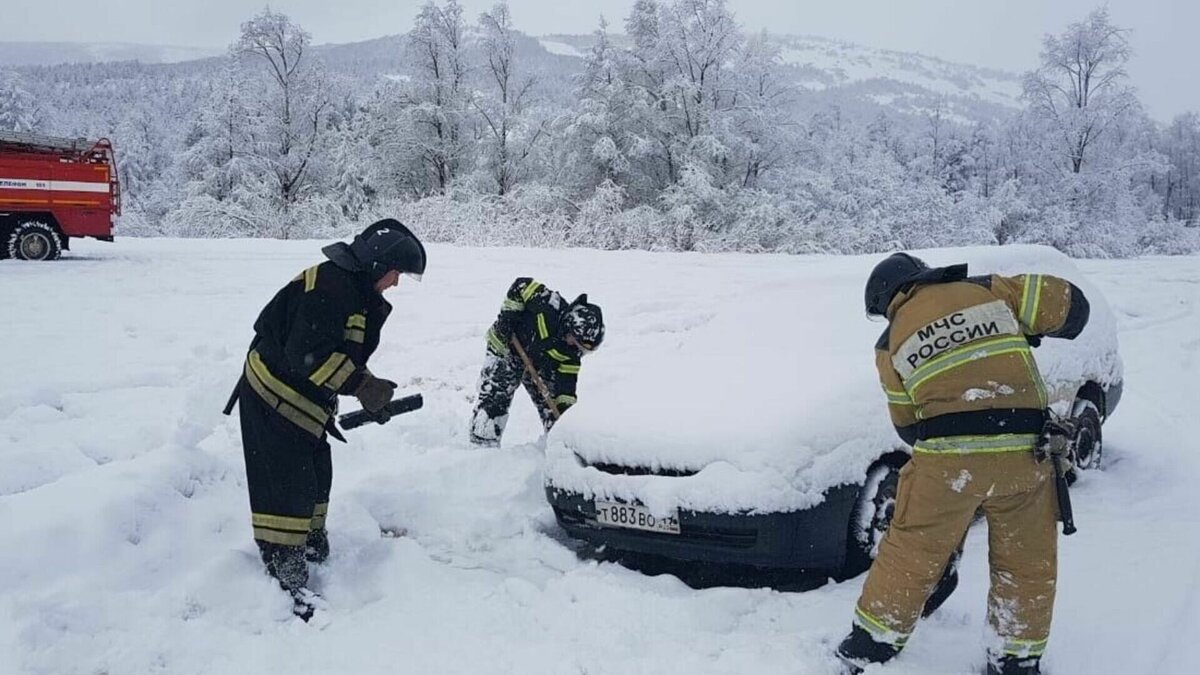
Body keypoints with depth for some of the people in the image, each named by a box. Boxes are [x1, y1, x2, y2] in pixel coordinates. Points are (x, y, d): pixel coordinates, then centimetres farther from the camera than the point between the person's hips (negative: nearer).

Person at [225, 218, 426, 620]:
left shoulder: (360, 295, 10)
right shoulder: (329, 284, -23)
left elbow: (345, 356, 15)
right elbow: (308, 354, -30)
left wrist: (370, 391, 1)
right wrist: (361, 385, -28)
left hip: (302, 402, 10)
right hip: (272, 397, -10)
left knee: (316, 475, 19)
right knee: (287, 485, -9)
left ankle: (311, 548, 38)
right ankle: (287, 580, -3)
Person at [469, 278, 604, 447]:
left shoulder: (571, 352, -19)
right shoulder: (549, 306, -35)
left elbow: (567, 383, -14)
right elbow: (522, 285, -25)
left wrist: (565, 411, -22)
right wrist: (508, 314, -24)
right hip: (505, 345, -5)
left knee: (550, 400, 5)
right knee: (494, 397, -13)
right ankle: (483, 444, -5)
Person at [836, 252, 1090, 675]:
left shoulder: (891, 344, 9)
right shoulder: (990, 291, 10)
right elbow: (1070, 304, 12)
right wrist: (1028, 332, 29)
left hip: (946, 459, -1)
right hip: (1025, 454, 1)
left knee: (910, 557, 12)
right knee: (1027, 565, 16)